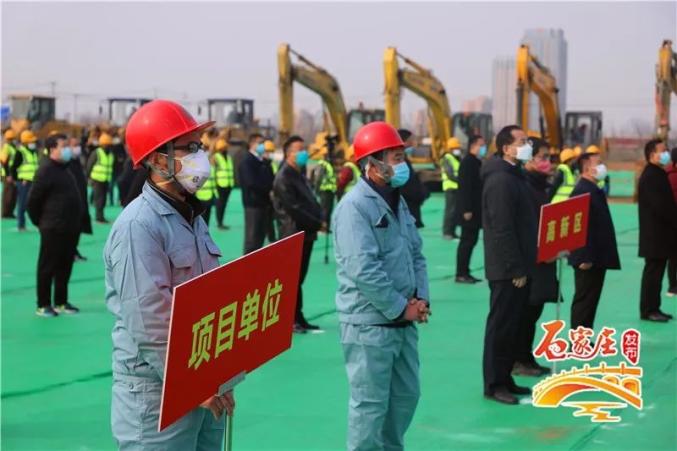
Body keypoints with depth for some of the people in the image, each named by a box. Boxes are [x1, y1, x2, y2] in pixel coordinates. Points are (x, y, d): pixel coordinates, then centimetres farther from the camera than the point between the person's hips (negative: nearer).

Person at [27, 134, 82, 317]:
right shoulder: (46, 171, -14)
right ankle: (43, 305, 8)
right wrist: (40, 222, -3)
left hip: (70, 228, 8)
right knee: (47, 267, 1)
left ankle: (61, 303, 24)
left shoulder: (64, 168, 13)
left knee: (65, 267, 14)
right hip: (53, 229, -8)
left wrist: (78, 222, 16)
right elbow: (33, 201, -13)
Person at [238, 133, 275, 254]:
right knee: (252, 238, -6)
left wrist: (272, 190, -4)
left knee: (261, 236, 11)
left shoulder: (265, 162, 17)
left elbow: (270, 180, 18)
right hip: (253, 203, -8)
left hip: (266, 203, 8)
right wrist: (269, 190, -14)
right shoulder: (246, 162, -9)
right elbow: (252, 183, -20)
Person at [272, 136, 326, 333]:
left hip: (306, 233, 9)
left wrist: (321, 218, -1)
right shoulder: (284, 178, -12)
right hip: (294, 234, -9)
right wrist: (318, 224, -14)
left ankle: (298, 318, 16)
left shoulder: (300, 175, 18)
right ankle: (292, 319, 1)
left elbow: (311, 201, 18)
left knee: (299, 278, 12)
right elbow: (294, 209, -18)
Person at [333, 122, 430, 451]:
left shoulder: (397, 202, 12)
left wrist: (421, 298, 0)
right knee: (371, 403, -2)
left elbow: (416, 254, 16)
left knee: (406, 396, 17)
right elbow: (364, 270, -23)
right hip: (369, 323, -9)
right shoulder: (354, 207, -16)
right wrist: (401, 308, -15)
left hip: (403, 321, 9)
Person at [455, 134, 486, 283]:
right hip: (469, 210, -9)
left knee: (470, 241, 12)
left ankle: (465, 272, 17)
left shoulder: (477, 162, 15)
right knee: (467, 241, -6)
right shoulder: (467, 162, -14)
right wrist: (467, 210, -24)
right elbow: (465, 187, -20)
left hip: (476, 210, 9)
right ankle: (461, 274, -1)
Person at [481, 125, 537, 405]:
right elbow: (502, 230, -22)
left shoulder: (514, 176, 14)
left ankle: (505, 378, 24)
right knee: (501, 325, -2)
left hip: (518, 266, 10)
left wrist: (524, 265, 16)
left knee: (512, 324, 15)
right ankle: (494, 385, 5)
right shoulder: (500, 180, -18)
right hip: (507, 269, -10)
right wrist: (516, 269, -20)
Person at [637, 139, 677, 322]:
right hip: (655, 234, -10)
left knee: (656, 271, 12)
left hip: (660, 233, 10)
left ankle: (653, 308, 17)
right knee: (653, 271, -5)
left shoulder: (657, 174, 15)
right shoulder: (651, 176, -17)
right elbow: (660, 206, -22)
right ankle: (648, 310, 0)